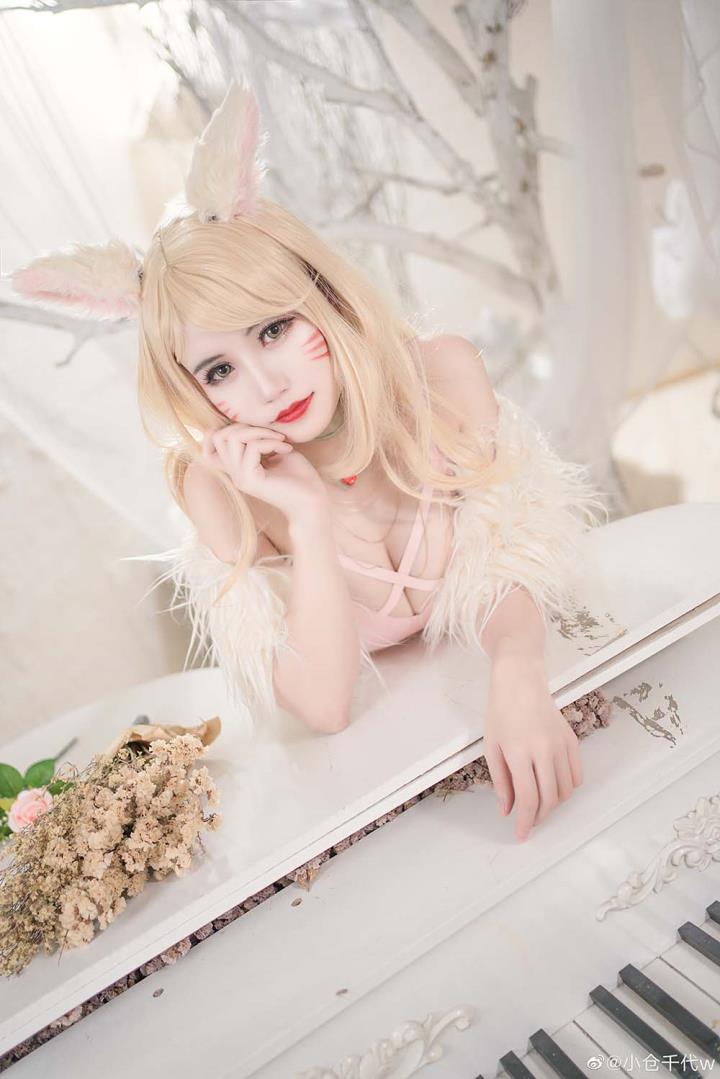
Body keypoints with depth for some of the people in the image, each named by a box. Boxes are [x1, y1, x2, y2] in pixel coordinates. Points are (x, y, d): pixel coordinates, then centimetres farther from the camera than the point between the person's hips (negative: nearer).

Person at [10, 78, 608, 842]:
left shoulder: (444, 376, -18)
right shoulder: (218, 487, -20)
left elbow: (512, 560, -14)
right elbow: (323, 706, -23)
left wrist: (519, 678, -34)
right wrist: (309, 517, -33)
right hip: (366, 745, 1)